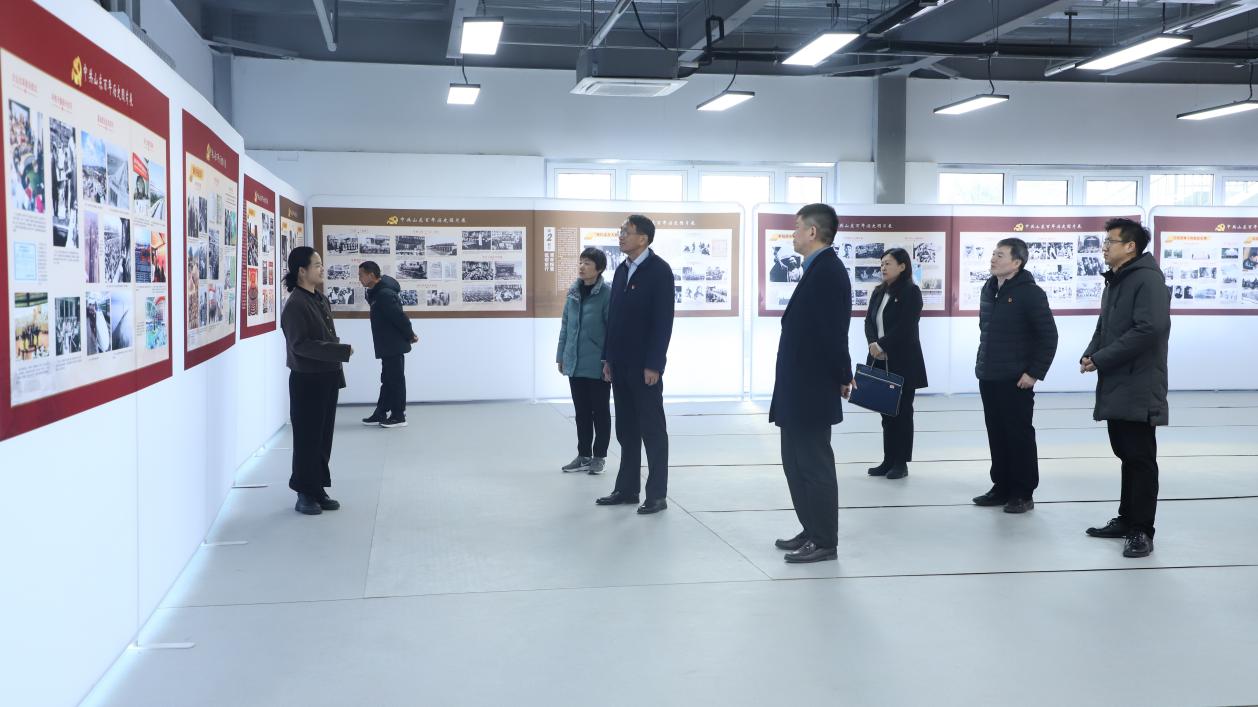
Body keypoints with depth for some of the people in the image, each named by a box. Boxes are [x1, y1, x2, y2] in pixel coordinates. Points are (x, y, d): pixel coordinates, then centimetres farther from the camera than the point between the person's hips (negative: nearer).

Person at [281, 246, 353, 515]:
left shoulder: (321, 300, 11)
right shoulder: (295, 304, -16)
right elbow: (301, 345, -22)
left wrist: (336, 372, 13)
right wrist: (341, 351, -23)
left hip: (327, 379, 8)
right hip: (307, 381, -8)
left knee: (324, 436, 13)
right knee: (307, 438, 2)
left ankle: (318, 490, 22)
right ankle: (305, 493, 12)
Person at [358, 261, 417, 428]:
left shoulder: (385, 294, -22)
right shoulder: (377, 292, 11)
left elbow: (400, 317, -23)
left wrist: (410, 336, -10)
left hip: (394, 346, -10)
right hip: (387, 346, 10)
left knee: (396, 380, -2)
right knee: (387, 380, 15)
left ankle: (398, 416, 6)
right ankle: (381, 413, 23)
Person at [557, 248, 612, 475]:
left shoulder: (607, 294, -12)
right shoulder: (573, 291, 5)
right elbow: (565, 325, 11)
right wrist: (561, 356, 10)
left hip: (598, 365, -5)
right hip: (575, 363, 5)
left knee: (600, 411, 8)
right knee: (581, 411, 14)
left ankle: (599, 456, 19)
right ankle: (583, 455, 25)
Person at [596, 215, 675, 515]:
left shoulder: (659, 270, -10)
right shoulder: (622, 270, 12)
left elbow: (664, 320, -15)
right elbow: (614, 316, 14)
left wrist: (654, 364, -18)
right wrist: (608, 358, 10)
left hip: (645, 366, -7)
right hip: (621, 364, 7)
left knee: (652, 430, 0)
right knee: (626, 430, 12)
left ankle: (657, 494, 6)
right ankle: (627, 488, 19)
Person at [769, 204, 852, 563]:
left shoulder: (828, 270, -18)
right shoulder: (817, 269, 13)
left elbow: (833, 331, -20)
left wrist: (842, 377, -10)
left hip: (812, 388, -10)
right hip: (799, 388, 10)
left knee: (814, 465, -1)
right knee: (797, 462, 16)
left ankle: (824, 542, 9)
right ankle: (812, 531, 26)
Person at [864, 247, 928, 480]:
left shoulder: (911, 292, -8)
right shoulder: (878, 292, 13)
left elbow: (905, 327, -16)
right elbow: (869, 321, 7)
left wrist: (881, 345, -16)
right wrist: (873, 344, -11)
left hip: (903, 362, -6)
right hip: (880, 362, 6)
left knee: (902, 411, 2)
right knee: (886, 411, 9)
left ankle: (901, 462, 8)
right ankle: (888, 460, 16)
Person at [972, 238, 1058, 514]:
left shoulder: (1030, 293, -12)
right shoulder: (988, 289, 10)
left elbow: (1049, 336, -13)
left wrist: (1035, 372, -15)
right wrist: (983, 363, 14)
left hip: (1015, 380, -7)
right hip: (988, 378, 7)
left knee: (1020, 436, 0)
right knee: (996, 435, 12)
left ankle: (1023, 494, 8)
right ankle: (1002, 488, 22)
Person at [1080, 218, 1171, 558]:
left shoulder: (1147, 278, -13)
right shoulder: (1114, 281, 16)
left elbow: (1149, 329, -24)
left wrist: (1101, 359, -19)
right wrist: (1089, 354, 0)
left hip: (1138, 388, -9)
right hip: (1115, 386, 9)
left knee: (1140, 458, -3)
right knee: (1125, 454, 15)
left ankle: (1141, 530, 2)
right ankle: (1127, 519, 25)